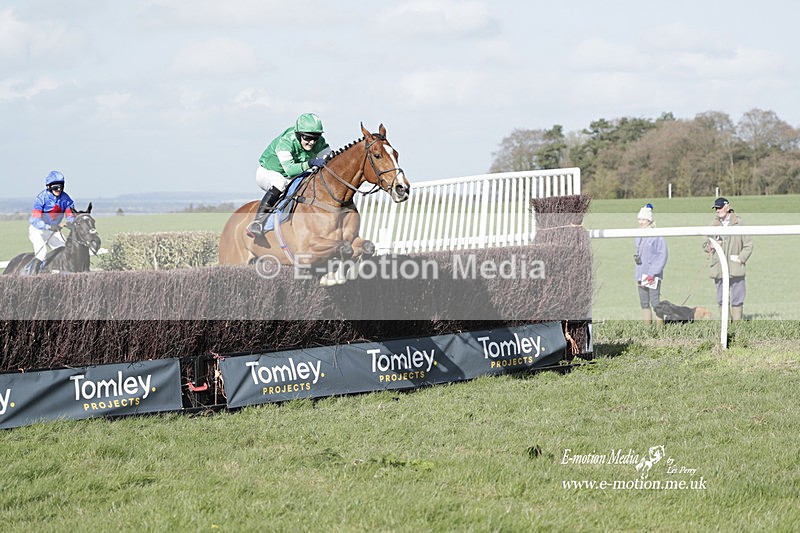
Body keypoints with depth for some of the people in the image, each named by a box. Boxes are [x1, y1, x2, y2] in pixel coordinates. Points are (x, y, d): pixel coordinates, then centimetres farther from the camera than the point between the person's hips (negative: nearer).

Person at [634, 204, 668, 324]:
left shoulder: (657, 236, -9)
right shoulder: (638, 237, 14)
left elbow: (663, 255, -12)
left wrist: (653, 273, -17)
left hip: (653, 275, -7)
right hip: (641, 275, 7)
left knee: (655, 302, -10)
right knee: (644, 303, 8)